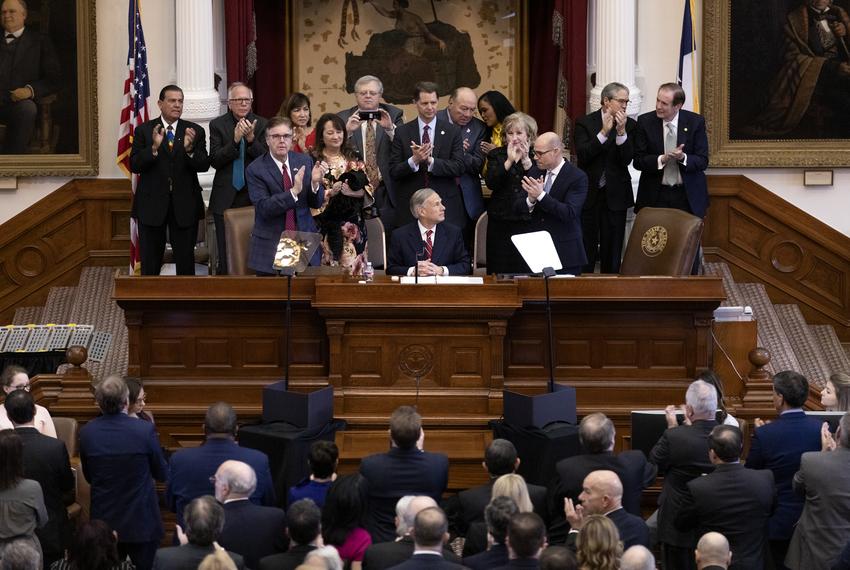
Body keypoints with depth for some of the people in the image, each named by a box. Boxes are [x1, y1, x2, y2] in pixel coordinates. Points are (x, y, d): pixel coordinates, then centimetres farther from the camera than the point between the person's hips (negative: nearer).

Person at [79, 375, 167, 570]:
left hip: (104, 523, 3)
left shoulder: (86, 433, -9)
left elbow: (88, 477, 5)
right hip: (142, 523, -2)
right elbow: (162, 474, -4)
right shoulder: (145, 430, -18)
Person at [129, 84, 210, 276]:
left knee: (185, 260, 6)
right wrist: (154, 148, -23)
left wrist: (190, 149, -24)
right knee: (150, 262, 7)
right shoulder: (144, 131, 0)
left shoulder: (195, 131, 3)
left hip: (184, 205, 1)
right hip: (152, 204, -1)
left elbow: (204, 166, -6)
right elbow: (135, 166, -8)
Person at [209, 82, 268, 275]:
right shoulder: (217, 125, 2)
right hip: (226, 199, 0)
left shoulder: (261, 125, 3)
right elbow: (214, 161, -7)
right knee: (226, 259, 2)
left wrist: (251, 138, -19)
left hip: (253, 198, 0)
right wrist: (235, 140, -19)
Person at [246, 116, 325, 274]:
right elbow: (264, 208, -18)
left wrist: (315, 183, -16)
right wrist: (294, 191, -29)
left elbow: (316, 203, 5)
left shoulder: (305, 161, 4)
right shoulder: (255, 169, -8)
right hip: (271, 247, -3)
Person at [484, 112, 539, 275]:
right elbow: (491, 183, -7)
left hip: (528, 222, -1)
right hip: (500, 223, 1)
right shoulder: (497, 155, 8)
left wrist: (526, 161, -17)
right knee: (498, 272, 1)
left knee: (526, 271, -4)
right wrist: (509, 161, -17)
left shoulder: (536, 156, 5)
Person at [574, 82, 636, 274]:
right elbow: (582, 155, -15)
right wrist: (604, 132, -21)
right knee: (586, 247, 2)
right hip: (589, 193, -1)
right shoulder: (585, 123, -3)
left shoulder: (629, 125, 1)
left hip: (615, 195, 1)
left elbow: (626, 159, -8)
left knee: (612, 250, 5)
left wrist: (621, 131, -20)